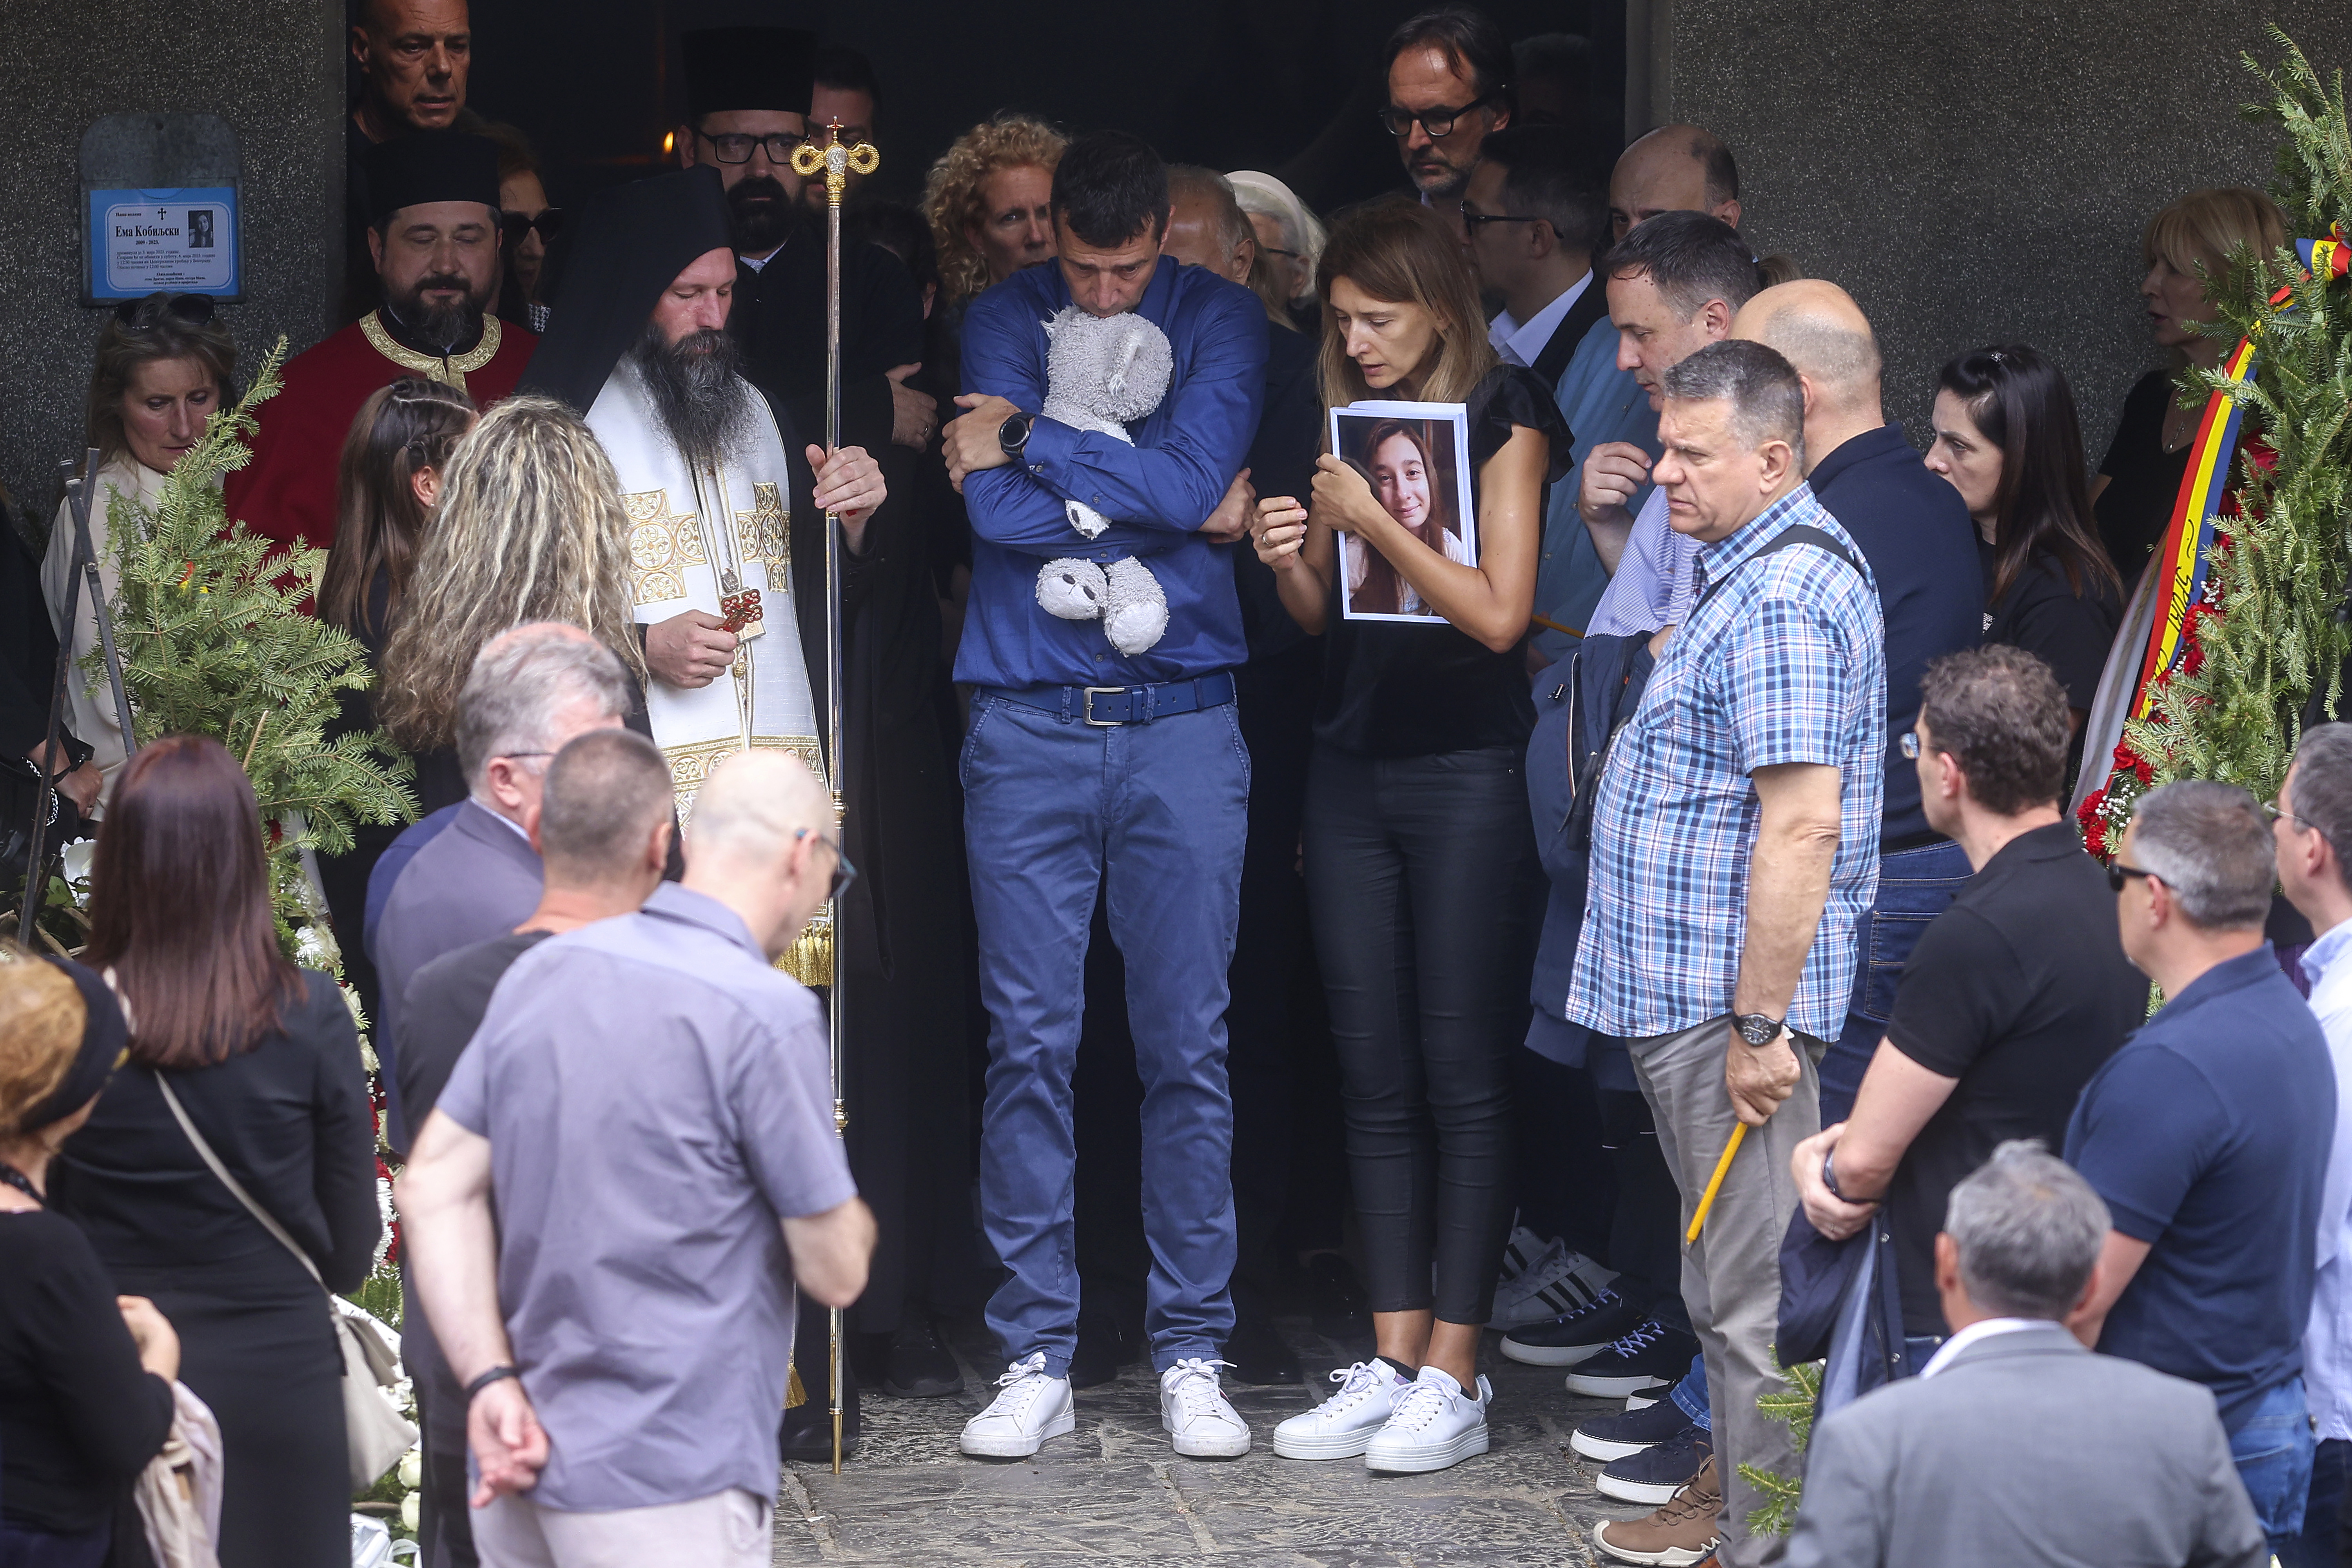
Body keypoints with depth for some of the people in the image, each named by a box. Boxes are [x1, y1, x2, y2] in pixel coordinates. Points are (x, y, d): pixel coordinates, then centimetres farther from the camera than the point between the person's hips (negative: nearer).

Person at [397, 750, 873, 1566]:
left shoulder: (540, 972, 7)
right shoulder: (768, 1014, -14)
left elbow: (434, 1187, 4)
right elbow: (834, 1271, -10)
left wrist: (490, 1381, 0)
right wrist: (848, 1212, 11)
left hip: (518, 1468, 7)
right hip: (668, 1492, -7)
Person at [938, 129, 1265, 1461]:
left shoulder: (1223, 318, 5)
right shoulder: (1005, 320, 6)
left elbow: (1197, 476, -12)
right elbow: (996, 511, -8)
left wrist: (1029, 441, -8)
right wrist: (1167, 503, -9)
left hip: (1182, 721, 0)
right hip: (1029, 730, 0)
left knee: (1190, 1046, 1)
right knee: (1031, 1047, -1)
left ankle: (1193, 1352, 8)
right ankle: (1037, 1359, 5)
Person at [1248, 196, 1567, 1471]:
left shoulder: (1501, 417, -5)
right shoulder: (1352, 421, 12)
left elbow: (1499, 612, -12)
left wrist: (1374, 520, -13)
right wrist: (1292, 560, -4)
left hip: (1465, 775, -6)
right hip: (1352, 769, 6)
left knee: (1462, 1076, -3)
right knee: (1375, 1078, 5)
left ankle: (1453, 1375, -2)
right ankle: (1393, 1360, 9)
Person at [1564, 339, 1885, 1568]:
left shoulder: (1780, 599, -20)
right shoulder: (1766, 566, 15)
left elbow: (1802, 828, -27)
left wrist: (1759, 1022, -26)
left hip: (1729, 1002, -11)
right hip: (1691, 989, 11)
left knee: (1753, 1294, -6)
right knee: (1726, 1274, 20)